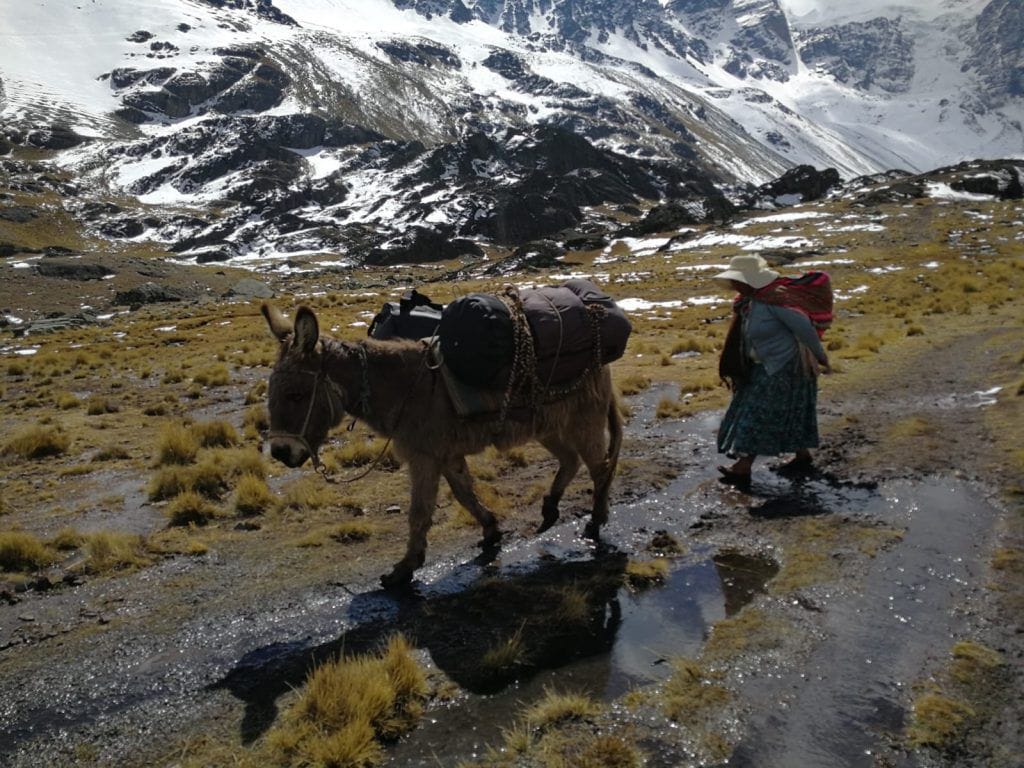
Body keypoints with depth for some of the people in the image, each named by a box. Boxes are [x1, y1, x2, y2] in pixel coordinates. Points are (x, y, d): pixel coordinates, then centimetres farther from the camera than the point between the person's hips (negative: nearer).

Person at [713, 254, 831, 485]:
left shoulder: (773, 299, -27)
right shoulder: (748, 300, 1)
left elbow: (804, 328, -22)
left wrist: (820, 358, -12)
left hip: (784, 368, -9)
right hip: (766, 367, 9)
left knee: (762, 415, -3)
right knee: (786, 414, 19)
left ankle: (743, 468, 4)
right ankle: (803, 456, 34)